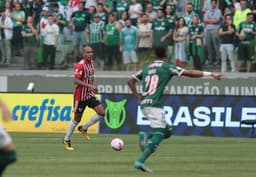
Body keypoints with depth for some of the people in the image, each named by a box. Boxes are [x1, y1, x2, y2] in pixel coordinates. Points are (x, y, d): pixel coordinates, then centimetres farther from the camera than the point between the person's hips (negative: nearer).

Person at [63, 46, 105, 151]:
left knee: (101, 113, -8)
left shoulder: (92, 63, 7)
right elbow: (76, 80, -26)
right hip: (80, 95, -7)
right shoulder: (80, 65, -19)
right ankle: (67, 140, 20)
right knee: (77, 118, 2)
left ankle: (84, 128, 11)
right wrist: (89, 86, -33)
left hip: (90, 95, 7)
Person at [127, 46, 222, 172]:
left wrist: (138, 98, 18)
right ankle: (140, 161, -21)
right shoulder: (167, 67, 1)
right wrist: (210, 74, -3)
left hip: (144, 105, 7)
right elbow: (189, 73, -4)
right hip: (155, 105, -7)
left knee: (167, 131, 17)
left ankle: (145, 137, -6)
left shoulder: (146, 68, 18)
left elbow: (130, 81, 19)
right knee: (158, 135, -8)